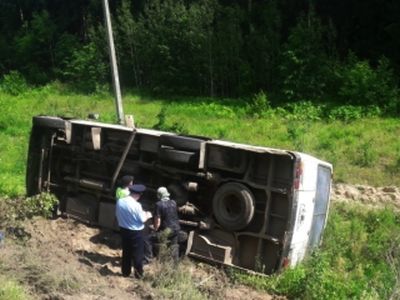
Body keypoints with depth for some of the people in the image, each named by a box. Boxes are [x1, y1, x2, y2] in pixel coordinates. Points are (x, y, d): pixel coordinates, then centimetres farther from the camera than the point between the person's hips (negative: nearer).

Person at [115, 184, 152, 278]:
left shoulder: (119, 201, -6)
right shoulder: (136, 205, -24)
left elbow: (117, 215, 7)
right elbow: (142, 220, -17)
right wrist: (147, 215, 3)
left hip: (123, 230, 6)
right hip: (136, 232, -6)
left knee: (126, 252, 20)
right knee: (138, 254, 10)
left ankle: (125, 272, 29)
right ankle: (138, 274, 20)